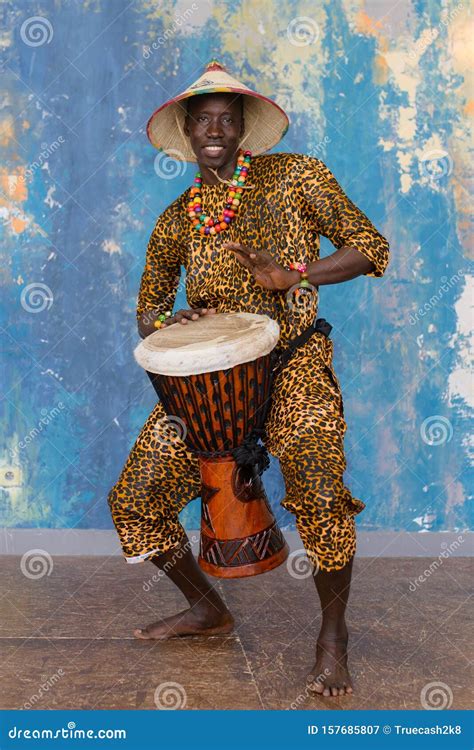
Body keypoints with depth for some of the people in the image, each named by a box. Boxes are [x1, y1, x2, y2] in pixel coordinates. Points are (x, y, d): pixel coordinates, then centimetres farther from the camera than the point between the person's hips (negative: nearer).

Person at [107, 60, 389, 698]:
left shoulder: (294, 176, 2)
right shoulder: (176, 220, 12)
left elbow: (371, 249, 0)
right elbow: (149, 307, 20)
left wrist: (293, 274, -15)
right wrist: (167, 323, -5)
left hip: (293, 361, -4)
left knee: (317, 486, -30)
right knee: (136, 498, -4)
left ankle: (334, 631, -4)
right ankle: (207, 609, 21)